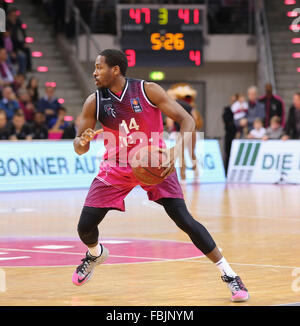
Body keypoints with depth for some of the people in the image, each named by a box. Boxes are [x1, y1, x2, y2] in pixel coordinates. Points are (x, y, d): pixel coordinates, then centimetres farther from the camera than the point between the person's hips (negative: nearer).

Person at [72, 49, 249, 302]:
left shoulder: (148, 91, -18)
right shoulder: (94, 103, -9)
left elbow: (187, 120, -19)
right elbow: (79, 148, -4)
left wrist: (178, 150, -36)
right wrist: (82, 141, -29)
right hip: (117, 167, 3)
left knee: (184, 219, -16)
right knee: (85, 226, -3)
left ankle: (229, 274, -7)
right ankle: (95, 254, 35)